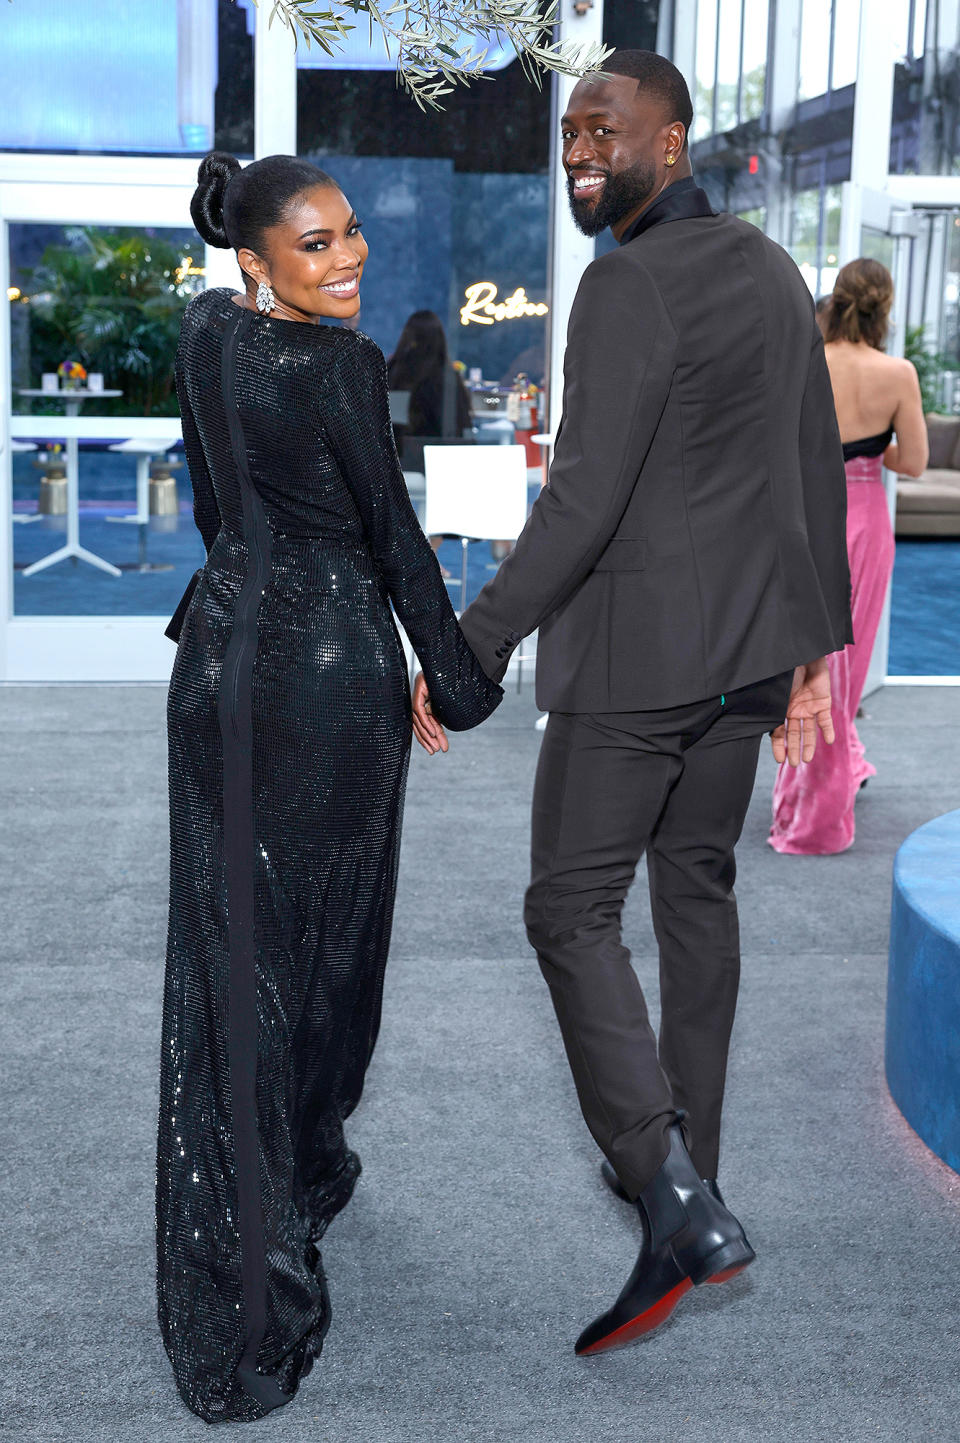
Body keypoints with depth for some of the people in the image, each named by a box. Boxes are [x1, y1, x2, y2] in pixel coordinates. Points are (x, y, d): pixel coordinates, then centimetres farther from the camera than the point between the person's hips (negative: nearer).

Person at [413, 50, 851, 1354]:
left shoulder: (630, 286, -16)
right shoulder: (773, 270, 11)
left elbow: (583, 502, -22)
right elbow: (820, 469, 14)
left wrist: (472, 652, -18)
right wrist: (813, 641, 19)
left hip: (635, 650, -9)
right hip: (745, 642, 9)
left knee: (571, 908, 0)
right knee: (697, 887, 17)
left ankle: (678, 1209, -6)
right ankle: (685, 1167, 29)